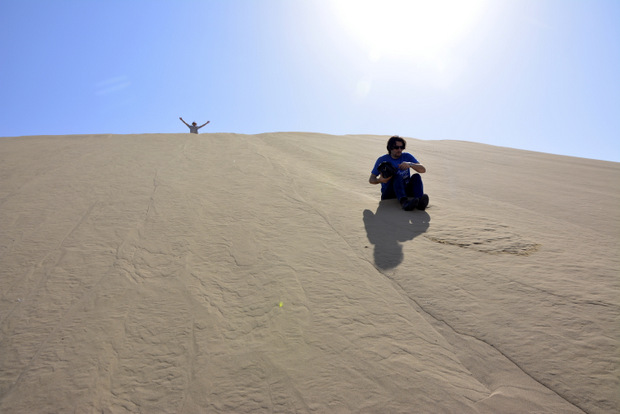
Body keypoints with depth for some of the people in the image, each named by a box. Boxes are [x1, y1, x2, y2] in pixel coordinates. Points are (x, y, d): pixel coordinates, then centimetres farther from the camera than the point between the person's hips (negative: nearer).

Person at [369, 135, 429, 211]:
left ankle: (420, 202, -45)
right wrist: (379, 180, -22)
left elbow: (423, 170, -4)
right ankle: (404, 202, -55)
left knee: (416, 176, -20)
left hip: (405, 191, 3)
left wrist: (410, 164, -23)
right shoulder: (382, 160, 1)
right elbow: (371, 179, 2)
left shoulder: (407, 156, 7)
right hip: (389, 194, -3)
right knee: (397, 176, -29)